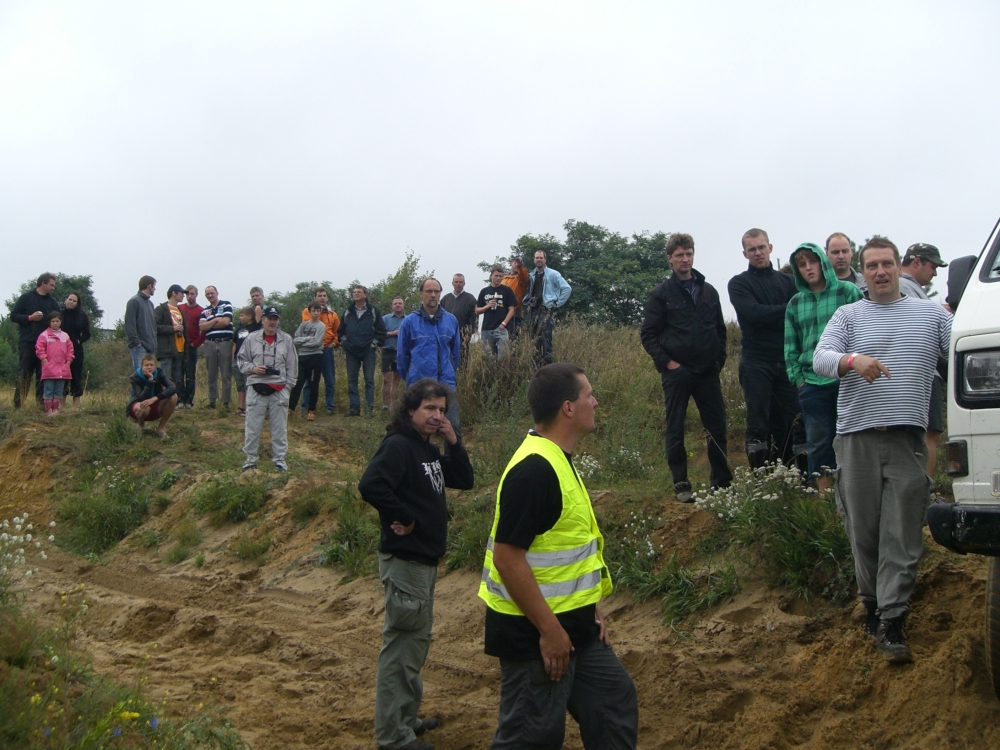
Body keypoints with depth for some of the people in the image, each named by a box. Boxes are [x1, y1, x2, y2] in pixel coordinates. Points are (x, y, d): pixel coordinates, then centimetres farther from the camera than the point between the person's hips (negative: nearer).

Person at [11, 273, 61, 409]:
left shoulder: (53, 302, 13)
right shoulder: (26, 298, 3)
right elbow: (13, 316, 1)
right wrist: (30, 318, -13)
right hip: (27, 342, -3)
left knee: (43, 374, 4)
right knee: (24, 373, -4)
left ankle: (41, 402, 8)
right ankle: (18, 403, -2)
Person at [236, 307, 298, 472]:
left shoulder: (286, 340, 5)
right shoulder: (252, 338, 2)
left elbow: (292, 365, 8)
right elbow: (241, 360, 9)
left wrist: (288, 385, 2)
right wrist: (252, 368, -9)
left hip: (279, 390, 1)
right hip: (256, 388, -1)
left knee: (279, 426, 5)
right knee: (253, 426, 3)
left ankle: (279, 458, 15)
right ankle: (250, 458, 13)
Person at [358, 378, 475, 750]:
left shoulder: (428, 449, 12)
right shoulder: (398, 446, -17)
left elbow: (465, 480, 13)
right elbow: (370, 485, -32)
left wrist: (452, 441, -1)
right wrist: (404, 518, -21)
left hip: (425, 558, 10)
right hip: (404, 559, -10)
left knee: (417, 639, 20)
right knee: (402, 644, -3)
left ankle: (407, 716, 34)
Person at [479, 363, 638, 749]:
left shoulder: (557, 460, 9)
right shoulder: (532, 470, -24)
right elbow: (507, 557, -26)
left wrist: (590, 609, 16)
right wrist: (548, 630, -23)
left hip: (573, 625, 10)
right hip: (533, 632, -10)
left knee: (615, 700, 19)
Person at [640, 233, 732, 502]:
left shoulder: (709, 291, 11)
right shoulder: (662, 294, 0)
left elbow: (720, 329, 17)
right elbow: (647, 334, -2)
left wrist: (719, 358, 5)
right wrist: (666, 362, -11)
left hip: (708, 371, 3)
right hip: (676, 372, -3)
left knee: (717, 426, 4)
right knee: (675, 429, 2)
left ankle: (722, 481, 15)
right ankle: (681, 485, 10)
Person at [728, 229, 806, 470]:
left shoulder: (787, 281, 14)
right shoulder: (739, 284, 5)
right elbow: (754, 313, -12)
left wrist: (768, 319, -10)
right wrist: (788, 310, -11)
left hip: (787, 360, 2)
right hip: (757, 362, -2)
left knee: (797, 419, -2)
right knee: (759, 423, -1)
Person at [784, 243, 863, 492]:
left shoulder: (848, 292, 2)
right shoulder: (795, 303, 13)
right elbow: (791, 347, 15)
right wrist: (797, 377, 4)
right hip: (812, 384, 3)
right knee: (818, 443, 6)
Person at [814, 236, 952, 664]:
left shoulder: (931, 314, 14)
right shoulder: (848, 316, 11)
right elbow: (820, 358, -3)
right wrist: (853, 361, -23)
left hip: (907, 437, 0)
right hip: (856, 436, 0)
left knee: (903, 536, -4)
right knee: (864, 530, 5)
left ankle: (892, 622, -4)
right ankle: (872, 605, 20)